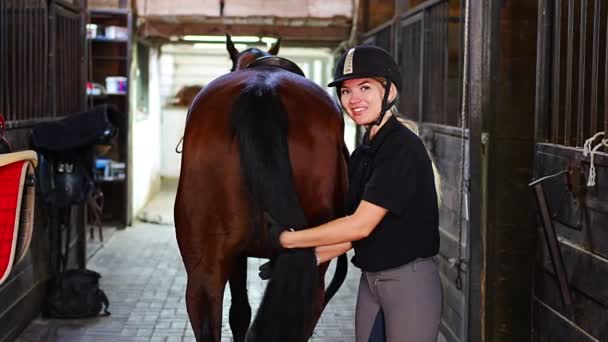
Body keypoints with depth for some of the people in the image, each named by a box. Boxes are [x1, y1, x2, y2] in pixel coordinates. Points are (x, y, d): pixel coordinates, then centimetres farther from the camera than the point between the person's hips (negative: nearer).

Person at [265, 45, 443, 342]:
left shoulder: (403, 147, -17)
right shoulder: (362, 153, 9)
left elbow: (361, 225, -22)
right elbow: (355, 231, 10)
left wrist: (286, 239, -17)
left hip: (410, 280, -8)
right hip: (370, 280, 8)